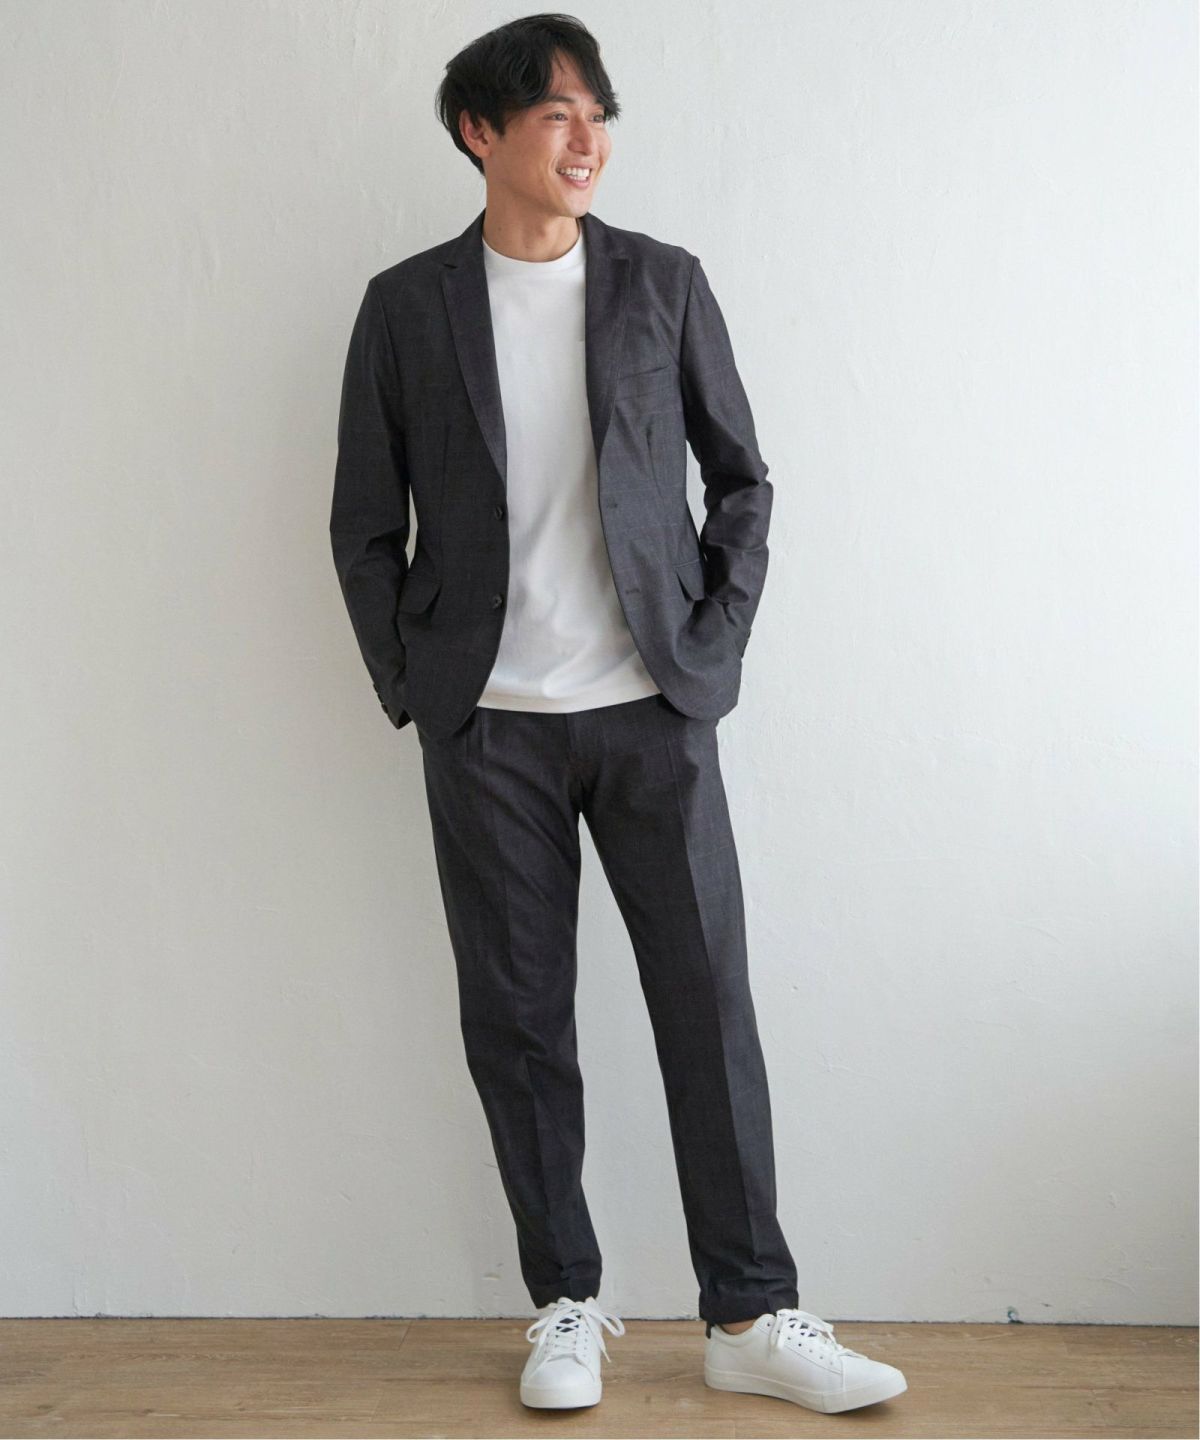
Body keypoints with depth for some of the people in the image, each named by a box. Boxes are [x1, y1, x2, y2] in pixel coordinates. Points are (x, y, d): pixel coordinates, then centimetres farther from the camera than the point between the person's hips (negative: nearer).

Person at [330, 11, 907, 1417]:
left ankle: (752, 1317, 14)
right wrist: (412, 689, 0)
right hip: (489, 726, 0)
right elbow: (365, 523, 7)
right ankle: (565, 1306, 22)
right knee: (516, 1021, 6)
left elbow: (743, 479, 10)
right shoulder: (406, 305, 5)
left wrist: (713, 653, 0)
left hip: (654, 711, 0)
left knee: (710, 1004, 1)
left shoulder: (663, 283, 6)